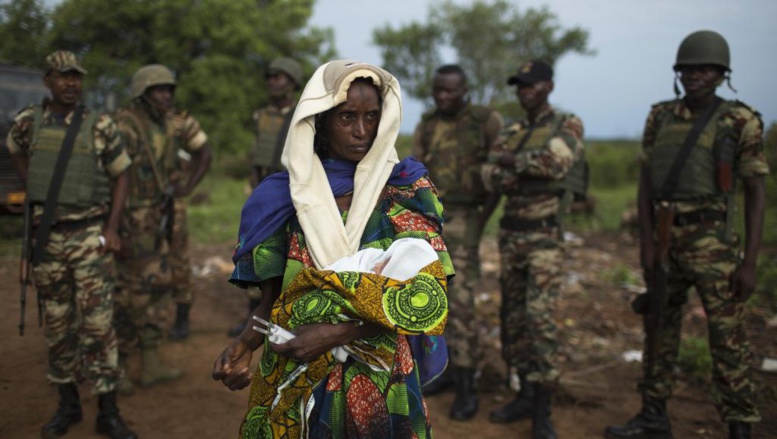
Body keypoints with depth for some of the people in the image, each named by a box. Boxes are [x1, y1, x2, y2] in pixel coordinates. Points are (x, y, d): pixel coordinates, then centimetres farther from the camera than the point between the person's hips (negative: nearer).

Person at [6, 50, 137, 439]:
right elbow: (15, 151, 24)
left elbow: (120, 175, 1)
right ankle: (68, 404, 25)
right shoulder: (27, 122, 2)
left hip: (90, 235, -2)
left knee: (97, 322, -3)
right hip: (47, 236, 3)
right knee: (57, 324, 10)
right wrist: (34, 192, 10)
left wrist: (112, 229, -7)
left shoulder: (100, 126, -5)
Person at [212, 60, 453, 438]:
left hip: (377, 383, -1)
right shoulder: (284, 198, -1)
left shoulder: (407, 194, -6)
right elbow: (272, 297, 2)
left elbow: (424, 298, -13)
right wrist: (244, 344, -17)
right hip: (292, 382, 1)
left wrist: (335, 333, -22)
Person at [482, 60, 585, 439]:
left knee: (540, 318, -12)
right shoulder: (512, 133, 13)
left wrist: (513, 160, -9)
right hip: (510, 234, 6)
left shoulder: (568, 125, -3)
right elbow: (490, 175, -1)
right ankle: (522, 395, 20)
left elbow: (555, 161, -23)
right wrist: (532, 170, -17)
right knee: (513, 317, 8)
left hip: (545, 236, -6)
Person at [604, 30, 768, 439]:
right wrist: (646, 243, -4)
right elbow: (645, 183, 5)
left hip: (712, 241, -4)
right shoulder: (660, 117, 7)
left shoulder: (742, 122, -4)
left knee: (727, 336, -3)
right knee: (660, 326, 11)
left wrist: (750, 262, -11)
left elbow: (756, 195, -5)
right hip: (663, 238, 5)